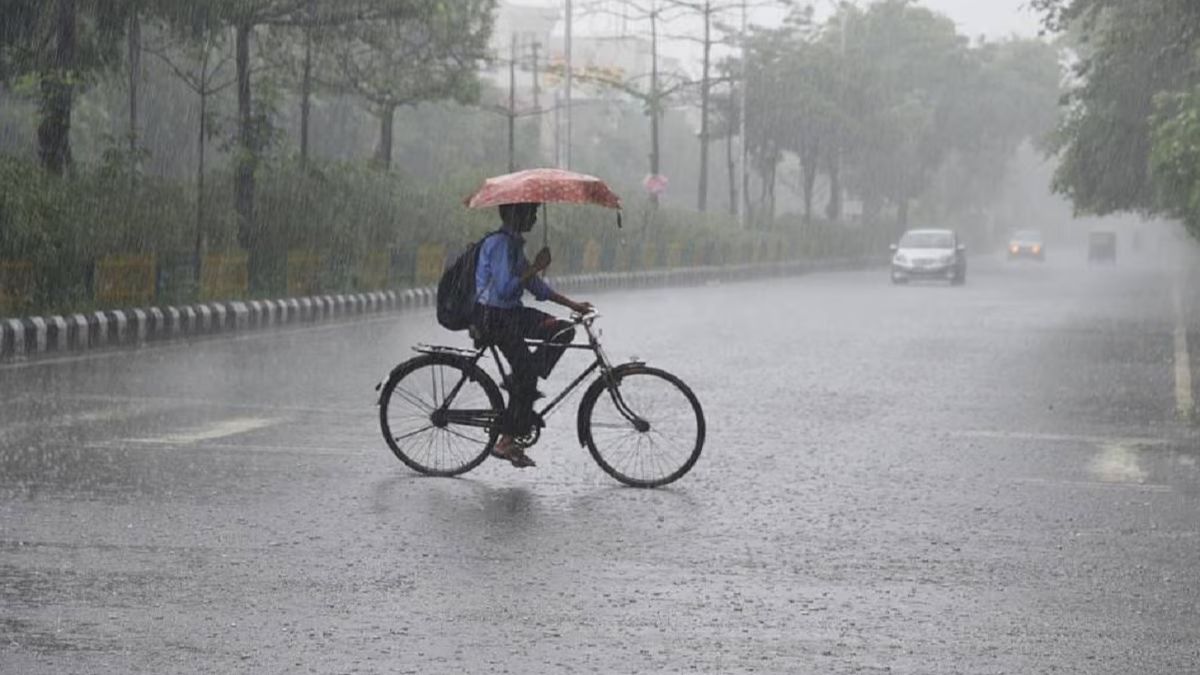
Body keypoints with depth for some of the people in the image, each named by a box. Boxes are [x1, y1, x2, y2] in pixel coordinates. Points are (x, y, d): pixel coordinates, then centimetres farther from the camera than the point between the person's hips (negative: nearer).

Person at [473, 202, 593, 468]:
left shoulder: (513, 243, 14)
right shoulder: (500, 244, -18)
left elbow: (534, 286, 18)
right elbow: (504, 288, -26)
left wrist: (572, 305, 15)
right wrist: (535, 268, -20)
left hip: (511, 313, 9)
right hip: (493, 318, -9)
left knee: (563, 330, 3)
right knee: (524, 376, -8)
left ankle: (521, 383, 2)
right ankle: (507, 443, -1)